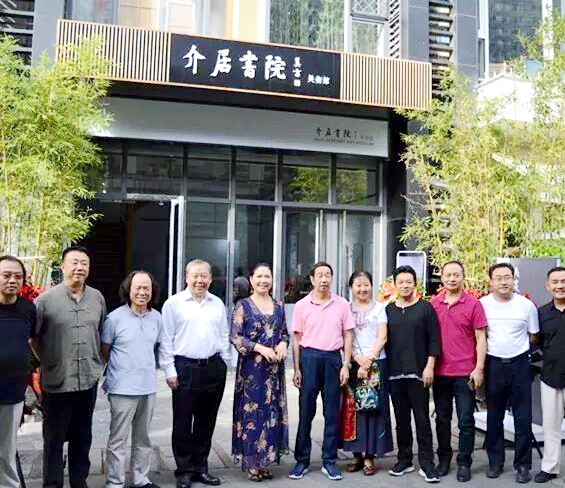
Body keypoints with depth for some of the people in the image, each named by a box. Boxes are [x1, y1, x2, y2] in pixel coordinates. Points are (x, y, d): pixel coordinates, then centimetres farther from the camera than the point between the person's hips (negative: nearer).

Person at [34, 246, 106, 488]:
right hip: (57, 381, -3)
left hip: (89, 380, 4)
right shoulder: (46, 299, -7)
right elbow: (32, 336, 0)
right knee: (54, 438, 8)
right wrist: (47, 361, 2)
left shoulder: (97, 298, 4)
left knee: (83, 437, 16)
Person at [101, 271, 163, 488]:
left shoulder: (156, 318, 3)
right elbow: (104, 350, -1)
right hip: (122, 389, -5)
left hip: (148, 387, 5)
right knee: (118, 441, 2)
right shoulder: (115, 318, -10)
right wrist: (121, 368, 4)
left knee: (143, 439, 17)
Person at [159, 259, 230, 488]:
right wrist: (170, 371, -7)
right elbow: (166, 340, -3)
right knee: (182, 423, 2)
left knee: (206, 422, 12)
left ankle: (200, 468, 25)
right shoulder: (173, 303, -2)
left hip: (214, 368, 4)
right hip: (185, 368, -4)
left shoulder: (218, 304, 10)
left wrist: (223, 364, 9)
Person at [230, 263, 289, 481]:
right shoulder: (243, 305, -3)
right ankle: (251, 462, 12)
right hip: (251, 367, -4)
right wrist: (260, 348, -17)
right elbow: (235, 337, -8)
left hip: (274, 366, 5)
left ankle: (265, 459, 21)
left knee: (272, 411, 7)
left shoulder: (278, 307, 10)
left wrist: (283, 344, -5)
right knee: (252, 411, -1)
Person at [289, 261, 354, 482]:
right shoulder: (302, 305, 1)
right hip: (309, 357, -1)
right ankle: (302, 460, 18)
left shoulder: (342, 304, 3)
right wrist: (297, 369, -1)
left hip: (333, 358, 1)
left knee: (332, 412, 7)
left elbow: (347, 336, 6)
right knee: (306, 411, 6)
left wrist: (345, 365, -1)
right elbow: (297, 338, 3)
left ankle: (329, 461, 19)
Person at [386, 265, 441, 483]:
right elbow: (384, 340, 13)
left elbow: (433, 340, -2)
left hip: (418, 373, -3)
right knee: (401, 419, 10)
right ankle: (404, 460, 20)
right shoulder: (388, 309, 11)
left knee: (422, 419, 0)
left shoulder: (425, 307, 2)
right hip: (395, 373, 3)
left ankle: (426, 464, 8)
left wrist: (429, 367, -9)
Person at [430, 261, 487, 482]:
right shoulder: (433, 304, 4)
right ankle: (444, 458, 27)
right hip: (439, 372, 3)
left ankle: (464, 463, 17)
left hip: (465, 373, -3)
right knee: (442, 418, 13)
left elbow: (480, 339, -3)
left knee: (466, 421, 4)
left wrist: (479, 368, -8)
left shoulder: (473, 304, -4)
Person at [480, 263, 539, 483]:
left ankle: (523, 464, 17)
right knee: (494, 417, 10)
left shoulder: (527, 305, -3)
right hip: (493, 364, 1)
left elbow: (533, 336, 10)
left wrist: (518, 350, 6)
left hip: (519, 364, 0)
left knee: (523, 418, 4)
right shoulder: (482, 305, -3)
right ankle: (495, 462, 23)